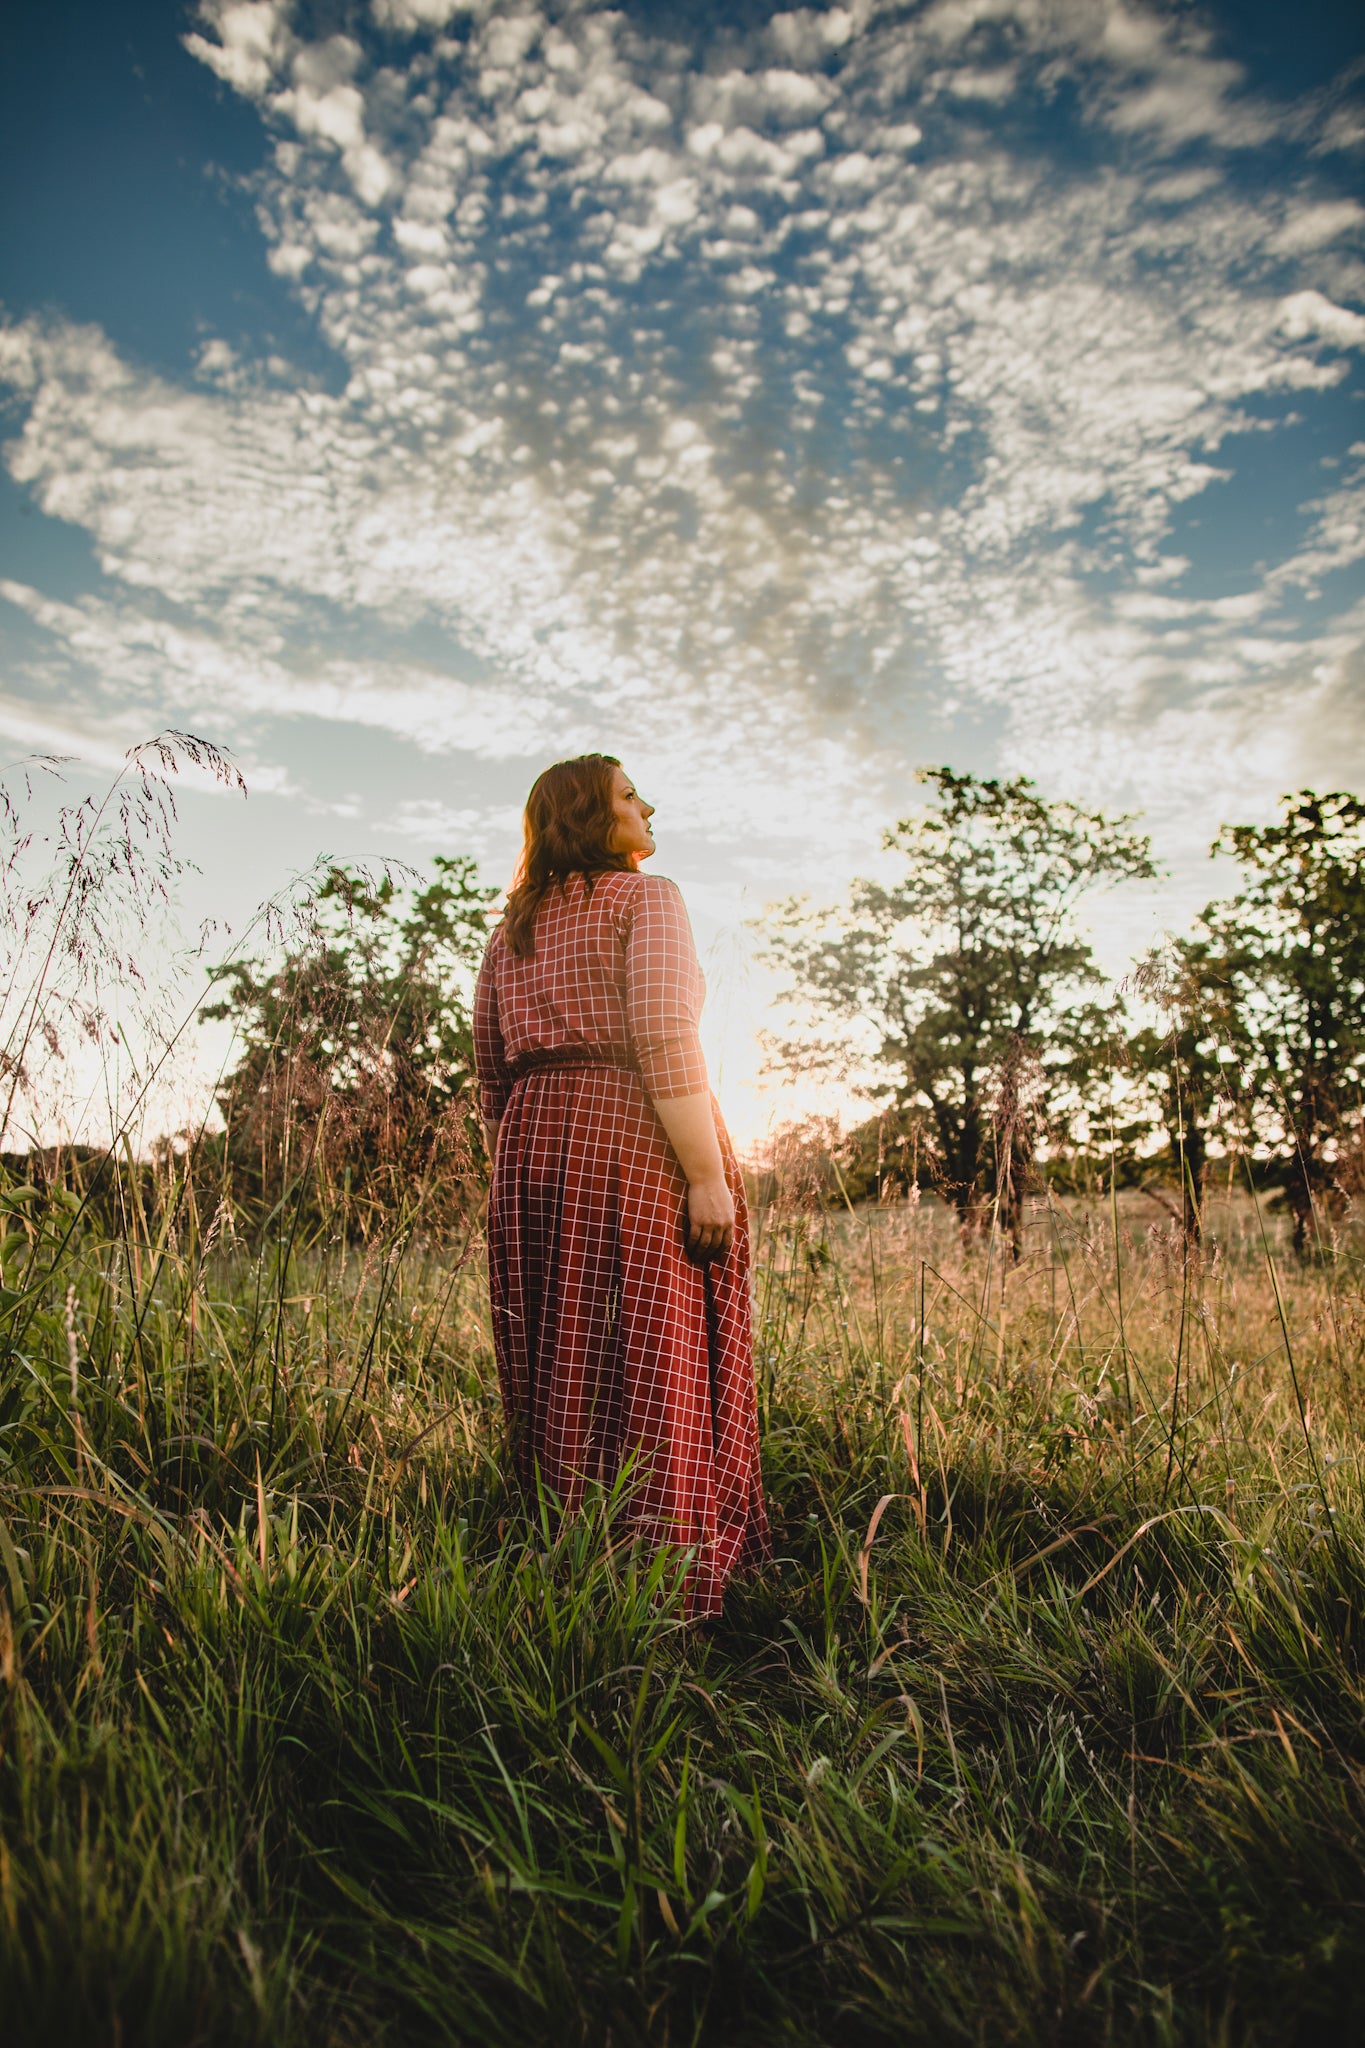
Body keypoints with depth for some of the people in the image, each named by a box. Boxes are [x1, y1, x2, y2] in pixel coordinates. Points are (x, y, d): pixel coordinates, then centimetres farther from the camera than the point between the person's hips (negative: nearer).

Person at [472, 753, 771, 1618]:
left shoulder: (512, 929, 18)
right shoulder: (646, 898, -2)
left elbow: (492, 1067, 17)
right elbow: (664, 1039, -15)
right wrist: (707, 1174, -17)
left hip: (535, 1146, 7)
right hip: (638, 1137, -7)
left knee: (560, 1372, 11)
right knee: (656, 1369, -2)